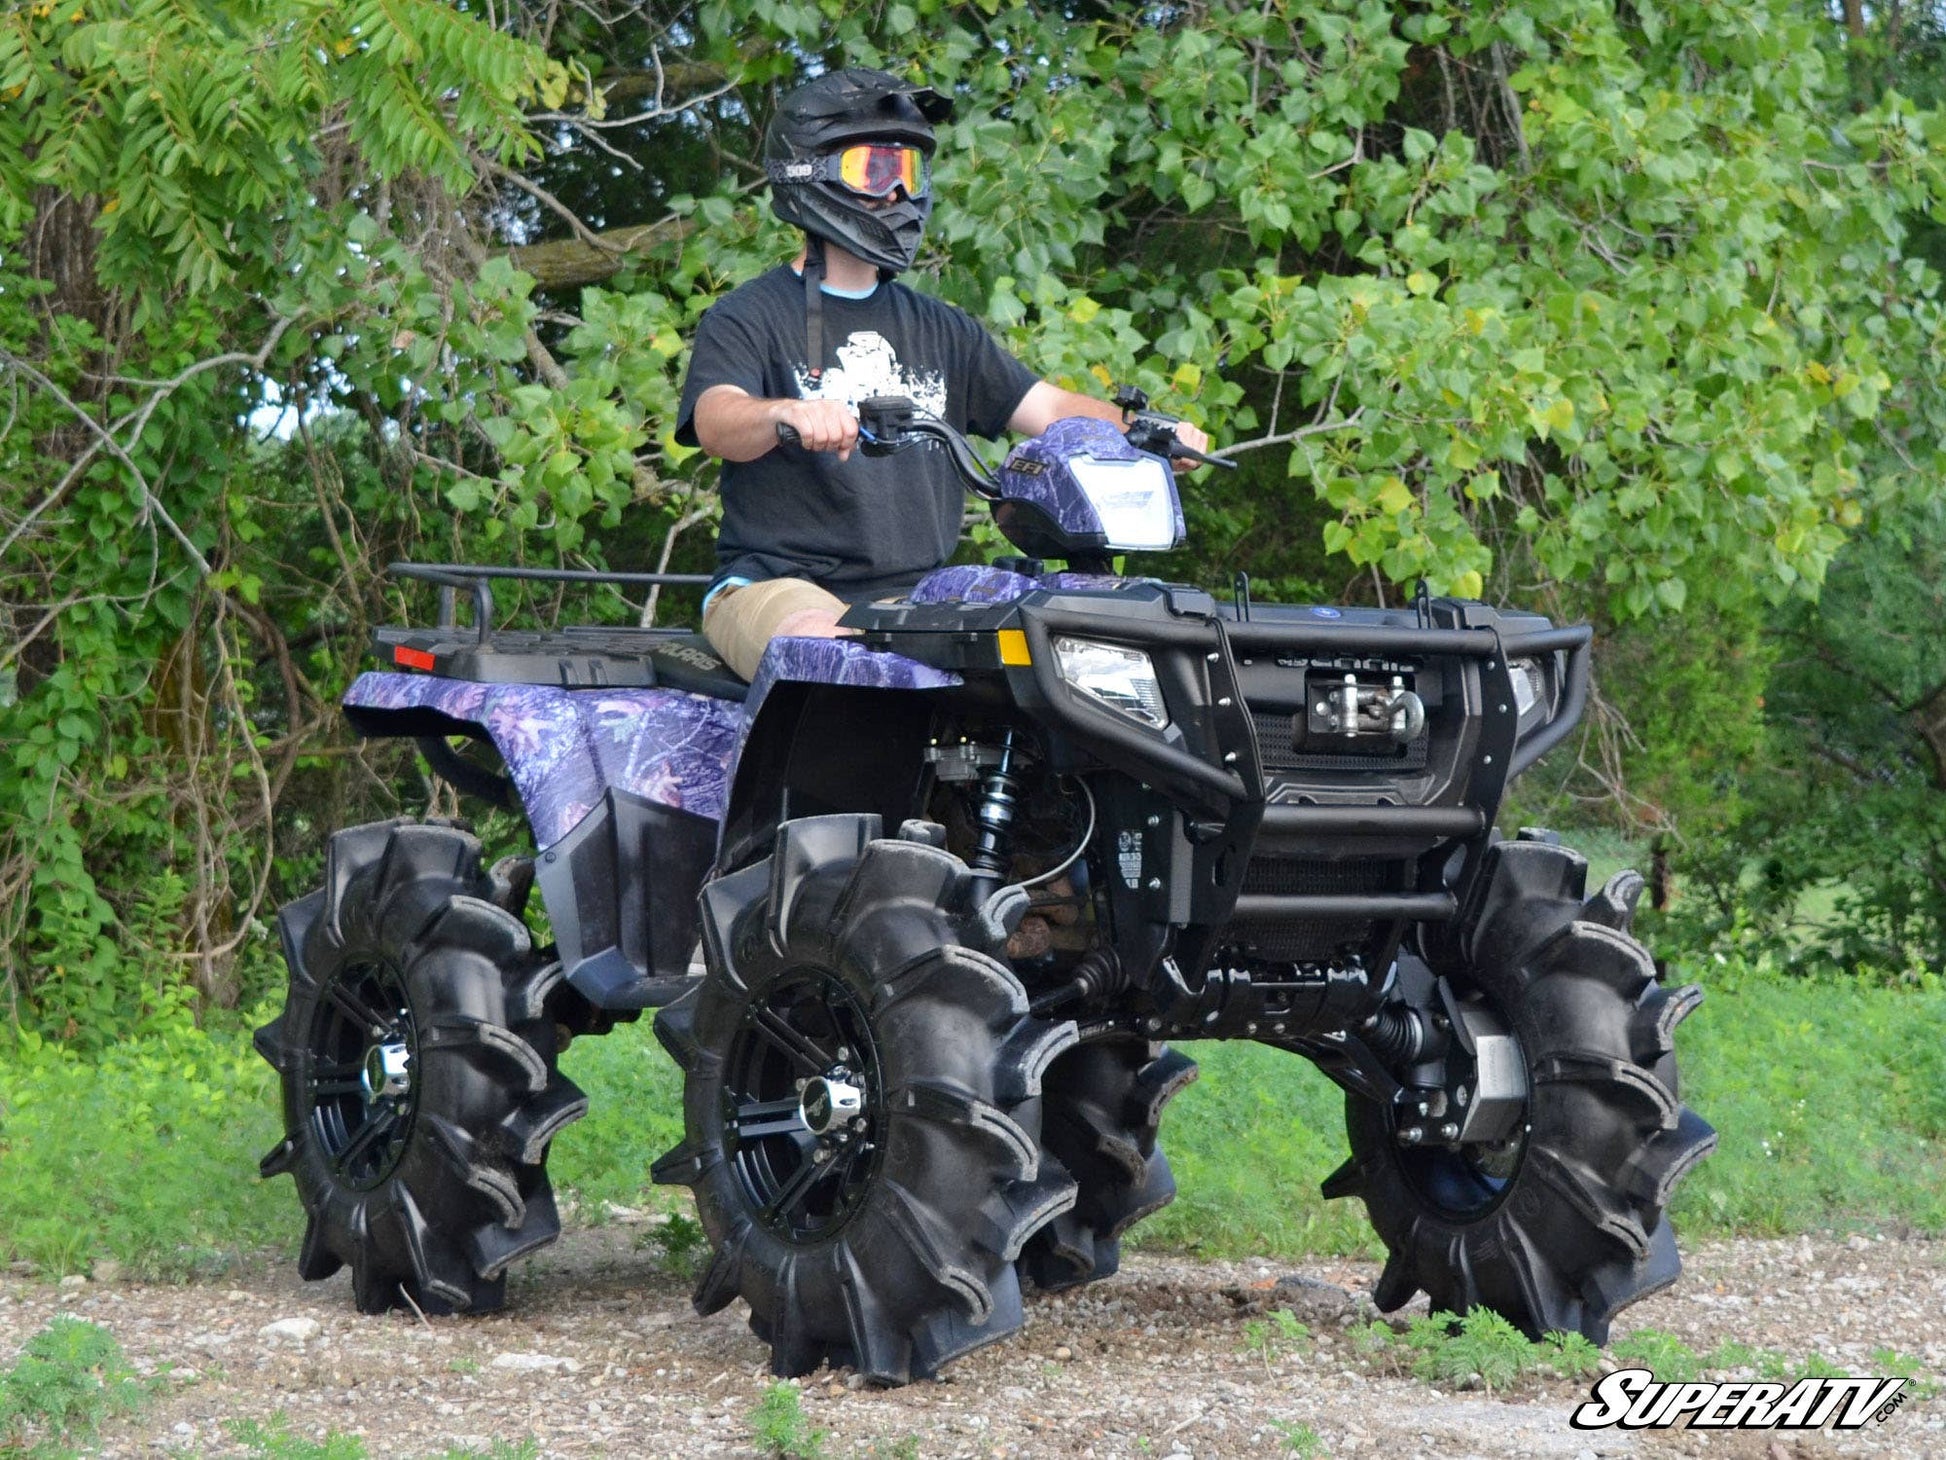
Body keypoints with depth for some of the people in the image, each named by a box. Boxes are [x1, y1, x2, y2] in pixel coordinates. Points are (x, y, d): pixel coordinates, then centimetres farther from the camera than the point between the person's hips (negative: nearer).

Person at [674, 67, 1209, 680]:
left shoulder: (939, 330, 21)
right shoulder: (748, 317, 3)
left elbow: (1049, 408, 15)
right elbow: (715, 422, -15)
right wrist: (790, 414, -39)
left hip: (920, 598, 5)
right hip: (780, 584, -5)